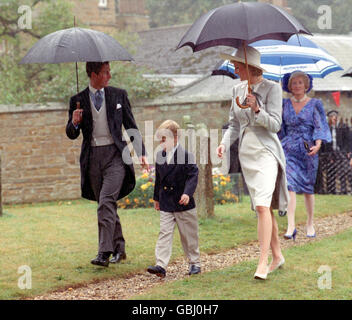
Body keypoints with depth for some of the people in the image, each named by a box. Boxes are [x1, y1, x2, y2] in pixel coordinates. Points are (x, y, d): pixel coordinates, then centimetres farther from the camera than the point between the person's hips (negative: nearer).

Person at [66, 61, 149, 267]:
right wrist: (74, 123, -14)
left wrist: (142, 153, 5)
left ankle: (104, 253, -21)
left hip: (115, 155, -2)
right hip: (92, 157, 2)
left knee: (106, 201, -17)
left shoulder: (118, 95, 8)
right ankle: (119, 249, 24)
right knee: (107, 205, 9)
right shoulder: (78, 100, 7)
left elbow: (131, 126, 12)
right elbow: (72, 134, 9)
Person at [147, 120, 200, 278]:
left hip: (184, 204, -4)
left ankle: (194, 263, 23)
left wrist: (187, 193, -28)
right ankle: (161, 265, -10)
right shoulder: (160, 156, 6)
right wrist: (157, 198, 21)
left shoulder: (186, 156, -11)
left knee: (189, 235, 7)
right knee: (164, 233, -4)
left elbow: (193, 176, -15)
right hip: (166, 205, 4)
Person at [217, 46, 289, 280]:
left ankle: (263, 263, -20)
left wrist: (257, 110, -26)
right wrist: (225, 143, -4)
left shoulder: (272, 88, -7)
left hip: (266, 152, -6)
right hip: (246, 154, 6)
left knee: (262, 205, -18)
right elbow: (234, 124, 14)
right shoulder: (238, 89, 11)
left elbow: (275, 124, -10)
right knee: (264, 207, 10)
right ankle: (277, 256, 21)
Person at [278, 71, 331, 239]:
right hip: (289, 149, 1)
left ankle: (310, 223, 23)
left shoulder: (315, 104, 3)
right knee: (289, 185, -13)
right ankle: (291, 226, -18)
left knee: (308, 187, 6)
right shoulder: (285, 104, 9)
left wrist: (318, 144, -18)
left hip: (307, 149, -1)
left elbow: (320, 126, -4)